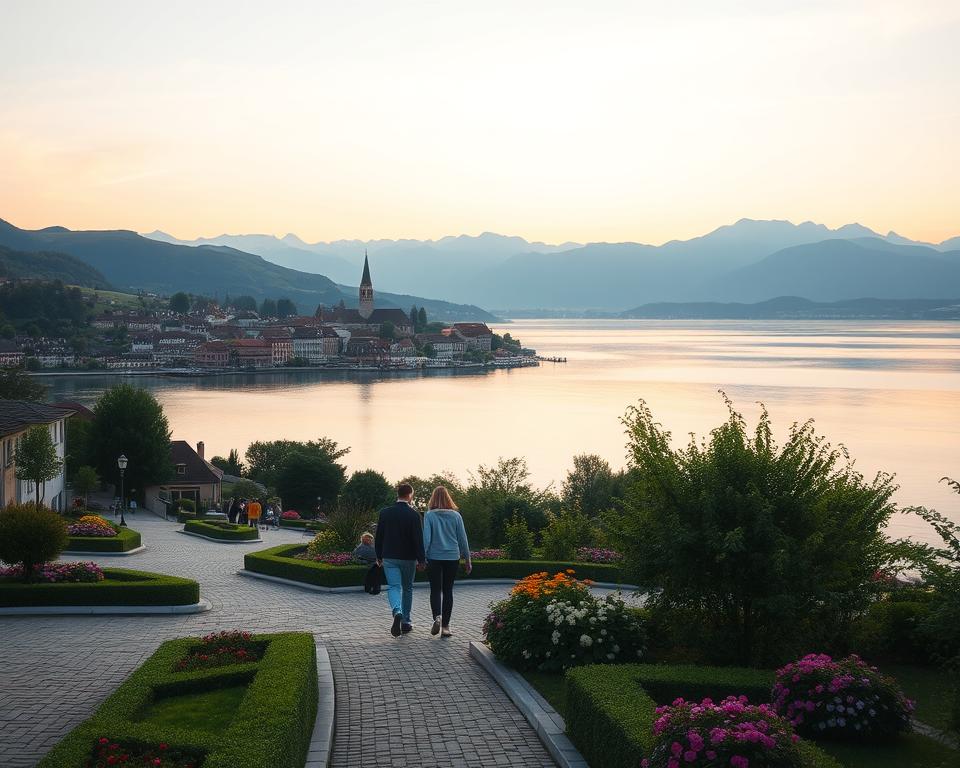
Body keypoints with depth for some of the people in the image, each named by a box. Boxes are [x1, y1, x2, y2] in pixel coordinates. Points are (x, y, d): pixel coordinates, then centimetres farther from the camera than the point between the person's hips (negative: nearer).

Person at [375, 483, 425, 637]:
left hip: (389, 558, 1)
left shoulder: (385, 512, -2)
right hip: (408, 558, -1)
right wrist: (421, 560, -6)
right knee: (407, 588, 14)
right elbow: (419, 539, -12)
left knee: (393, 587, -1)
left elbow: (378, 537, 4)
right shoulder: (413, 514, -11)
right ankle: (406, 622, 20)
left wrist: (379, 556, 14)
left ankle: (397, 612, -29)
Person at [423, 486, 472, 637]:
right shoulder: (456, 515, 1)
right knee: (448, 591, 9)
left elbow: (426, 538, -11)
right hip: (452, 557, 2)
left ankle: (437, 617, -19)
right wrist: (467, 559, 12)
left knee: (435, 590, 6)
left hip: (434, 557, -2)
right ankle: (445, 626, 8)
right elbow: (462, 538, 5)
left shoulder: (429, 515, -6)